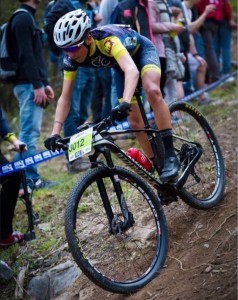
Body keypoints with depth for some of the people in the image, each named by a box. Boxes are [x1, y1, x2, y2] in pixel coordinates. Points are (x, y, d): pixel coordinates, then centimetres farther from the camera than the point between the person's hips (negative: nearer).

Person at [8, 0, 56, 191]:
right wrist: (37, 86, -21)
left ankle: (30, 178, 12)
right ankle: (29, 178, -10)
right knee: (30, 131, -10)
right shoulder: (23, 18, -11)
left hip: (33, 84, 10)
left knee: (30, 132, 9)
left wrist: (46, 83, 20)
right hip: (29, 85, -10)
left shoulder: (28, 18, 21)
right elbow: (26, 55, -19)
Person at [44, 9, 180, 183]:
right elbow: (65, 98, -19)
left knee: (152, 90, -35)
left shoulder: (107, 40, -42)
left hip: (142, 51, -6)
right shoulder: (72, 59, -24)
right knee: (135, 122, -2)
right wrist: (55, 133, -29)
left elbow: (132, 70, -57)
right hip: (119, 65, 6)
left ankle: (170, 156, -29)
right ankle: (158, 165, 13)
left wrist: (126, 103, -73)